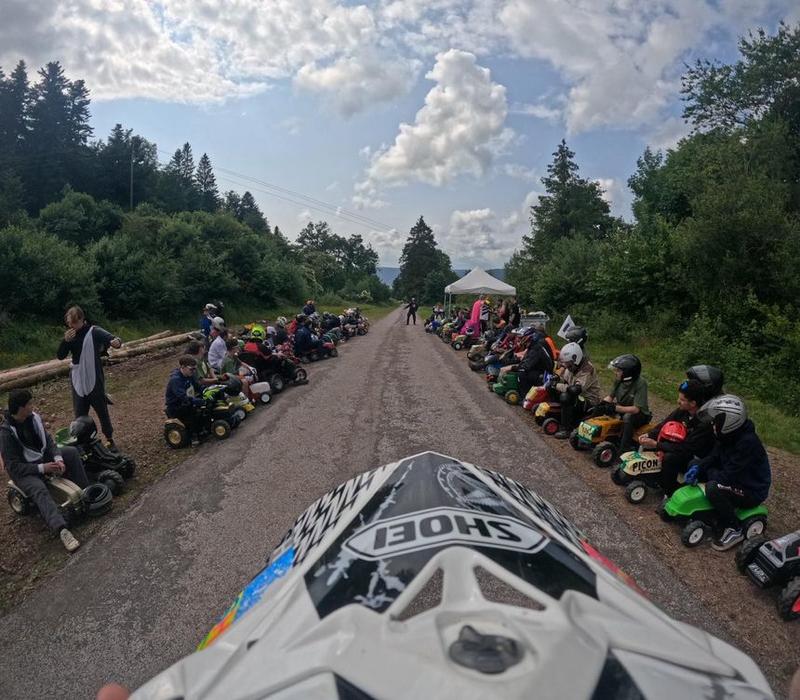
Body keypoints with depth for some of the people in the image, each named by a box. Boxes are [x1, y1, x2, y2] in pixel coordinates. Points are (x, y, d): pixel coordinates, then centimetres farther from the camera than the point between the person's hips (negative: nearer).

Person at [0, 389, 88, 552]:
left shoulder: (33, 417, -7)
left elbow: (48, 441, -1)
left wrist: (58, 459, -18)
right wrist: (43, 468, -28)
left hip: (42, 457, 7)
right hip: (23, 470, -7)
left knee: (72, 452, -10)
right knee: (40, 491, -33)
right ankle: (62, 531, -49)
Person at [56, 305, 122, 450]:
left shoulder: (94, 332, -11)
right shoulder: (71, 335, 5)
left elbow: (112, 339, -25)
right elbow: (60, 356, 0)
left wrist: (116, 341, -50)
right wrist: (65, 340, -17)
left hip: (95, 381, -5)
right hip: (77, 382, 5)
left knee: (102, 411, 8)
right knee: (80, 414, 12)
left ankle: (109, 439, 24)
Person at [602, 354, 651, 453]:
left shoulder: (640, 383, -27)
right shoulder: (619, 380, -9)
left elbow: (636, 409, -32)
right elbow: (610, 397, 4)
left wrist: (615, 408, -39)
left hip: (640, 415, -7)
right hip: (623, 410, 7)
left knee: (627, 416, -36)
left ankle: (625, 449, -27)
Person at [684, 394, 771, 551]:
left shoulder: (748, 442, -32)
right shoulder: (729, 435, -6)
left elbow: (728, 476, -32)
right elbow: (714, 457, 6)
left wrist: (707, 473, -14)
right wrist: (697, 468, -12)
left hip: (752, 491, -9)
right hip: (735, 478, 9)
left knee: (713, 488, -34)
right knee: (694, 464, 2)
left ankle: (734, 530, -12)